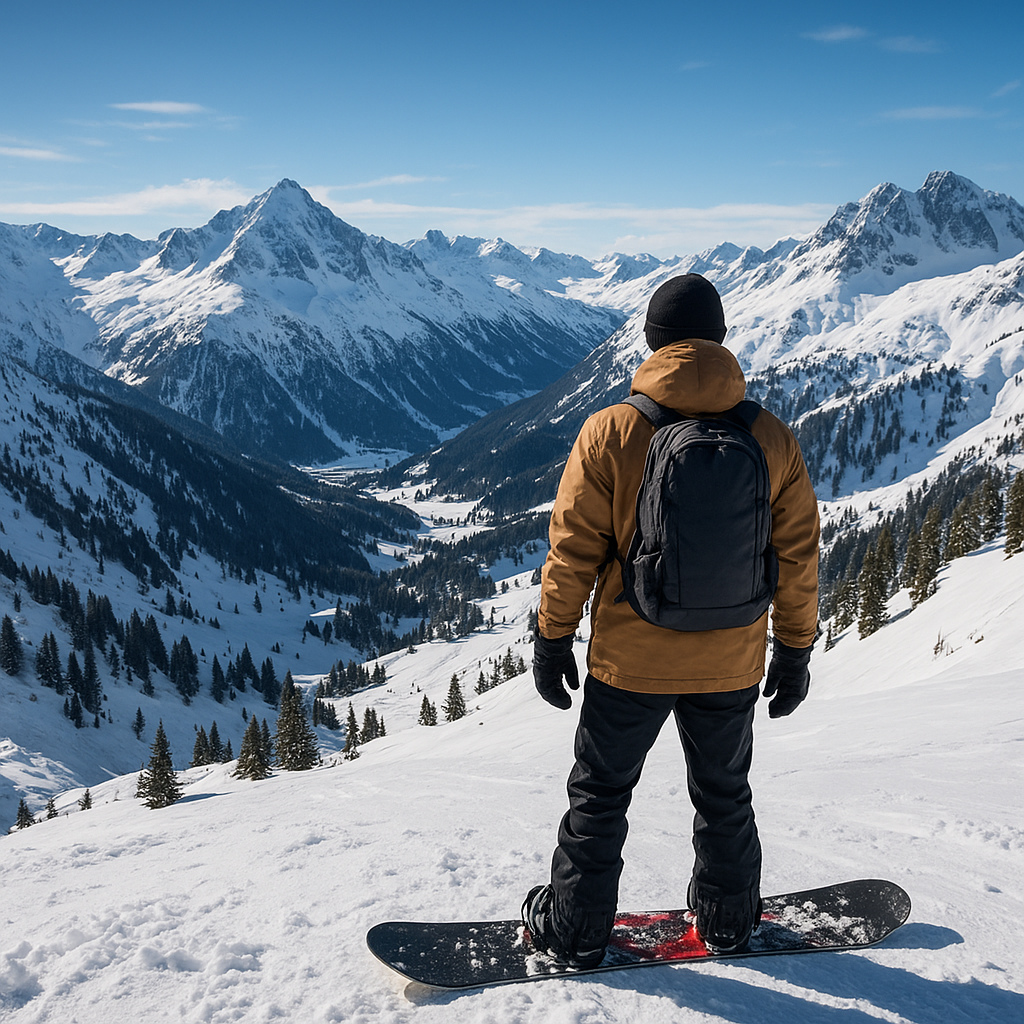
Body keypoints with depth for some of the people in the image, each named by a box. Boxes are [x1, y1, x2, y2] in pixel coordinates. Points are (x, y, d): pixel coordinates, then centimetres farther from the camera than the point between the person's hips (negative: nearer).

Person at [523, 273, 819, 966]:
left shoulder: (610, 432, -14)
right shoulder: (773, 439, -7)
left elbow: (573, 551, -11)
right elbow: (798, 558, -1)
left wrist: (553, 641, 2)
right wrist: (795, 652, 11)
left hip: (629, 661, -2)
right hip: (732, 667, 3)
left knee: (599, 795, 17)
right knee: (724, 796, 23)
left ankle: (576, 929, 30)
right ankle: (728, 920, 41)